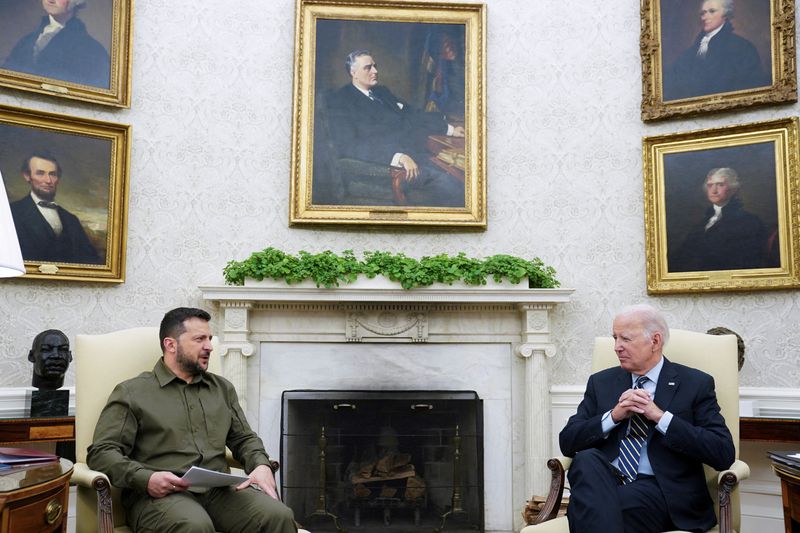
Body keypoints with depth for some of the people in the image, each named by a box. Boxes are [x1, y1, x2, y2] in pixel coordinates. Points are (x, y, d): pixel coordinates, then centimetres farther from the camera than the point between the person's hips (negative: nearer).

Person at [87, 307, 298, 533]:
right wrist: (146, 478, -18)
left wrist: (261, 465, 3)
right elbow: (101, 452, 0)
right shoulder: (131, 392, 8)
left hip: (219, 490, 4)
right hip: (159, 495, -4)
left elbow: (244, 438, 26)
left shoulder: (223, 388, 23)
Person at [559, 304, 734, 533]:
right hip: (606, 481, 5)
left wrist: (660, 416, -13)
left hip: (661, 491, -4)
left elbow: (724, 454, -6)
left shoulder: (696, 384, 5)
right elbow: (567, 442, 7)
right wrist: (614, 416, -9)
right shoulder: (601, 382, 15)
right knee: (586, 459, -32)